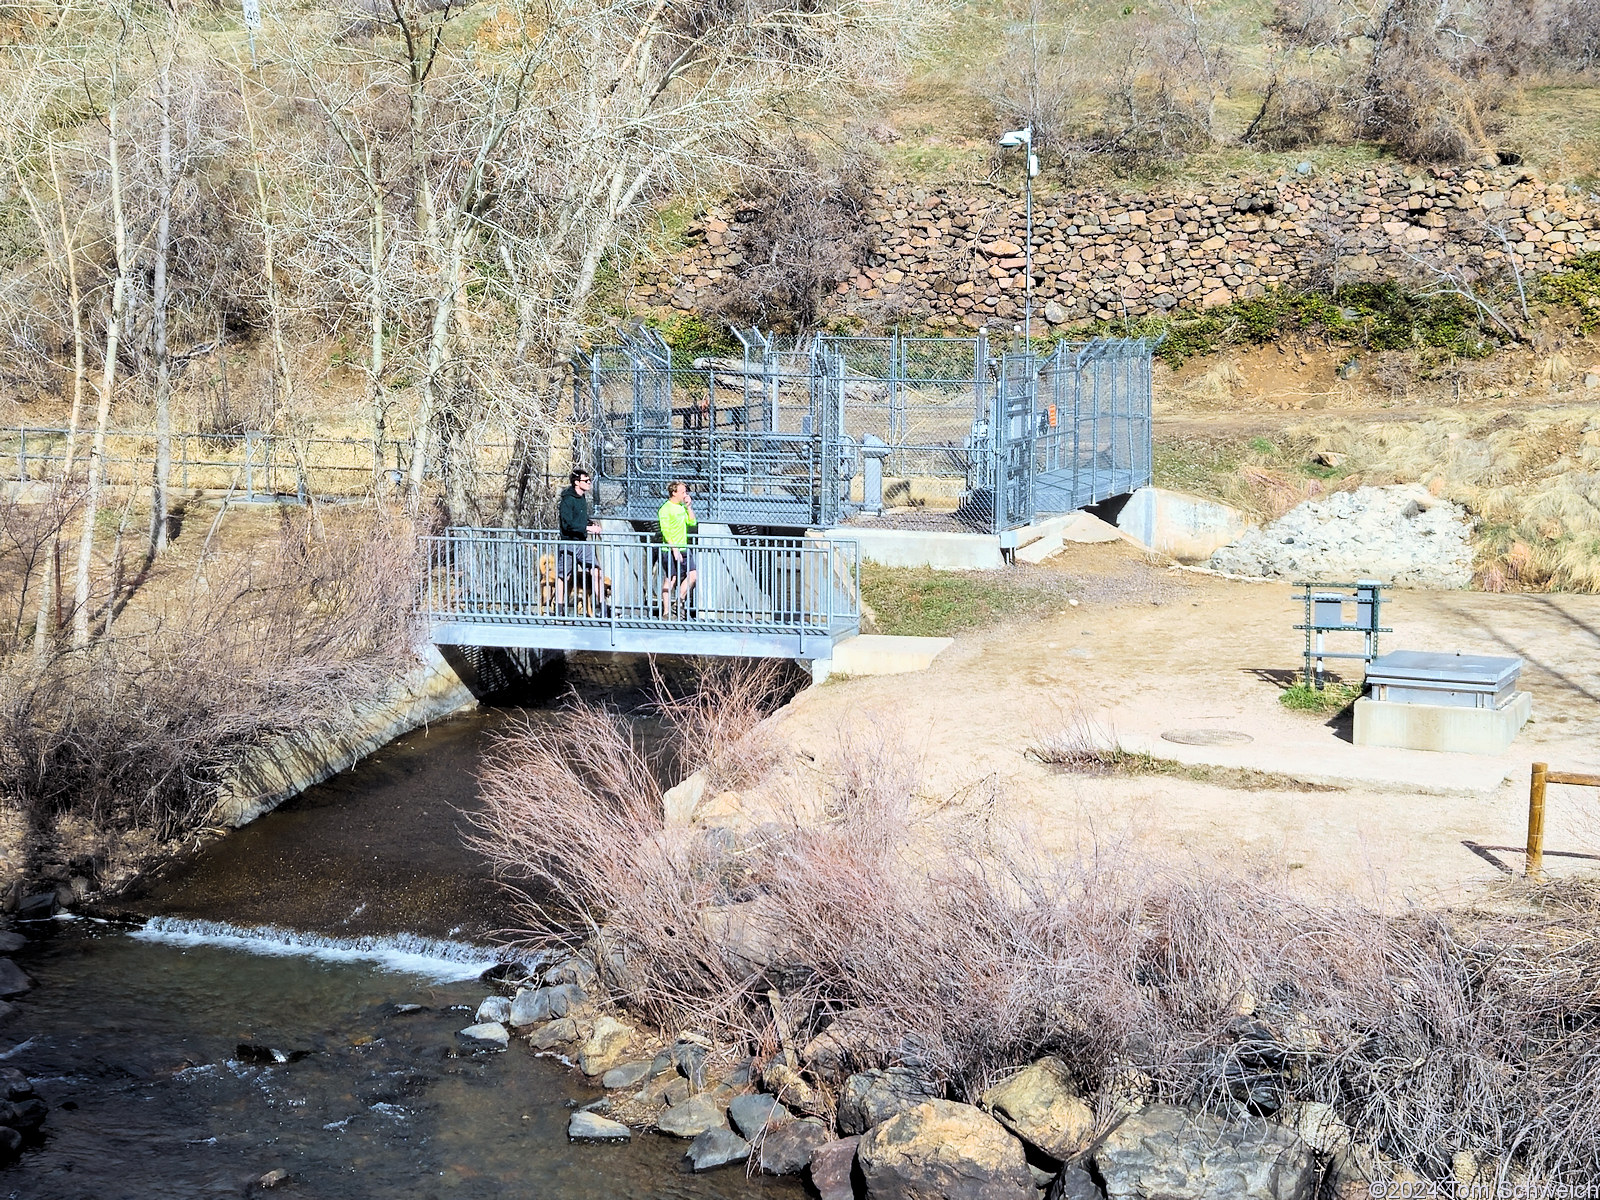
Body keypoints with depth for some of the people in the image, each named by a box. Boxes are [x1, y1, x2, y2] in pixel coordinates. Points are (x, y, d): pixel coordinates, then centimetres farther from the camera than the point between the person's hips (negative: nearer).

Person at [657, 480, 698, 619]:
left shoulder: (682, 507, 14)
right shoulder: (665, 509, -10)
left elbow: (692, 523, 13)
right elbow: (665, 531, -16)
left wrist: (689, 506, 4)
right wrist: (674, 549, -21)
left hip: (684, 549, 8)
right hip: (671, 550, -8)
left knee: (693, 574, -1)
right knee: (670, 579, -4)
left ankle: (680, 601, 11)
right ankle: (666, 611, 2)